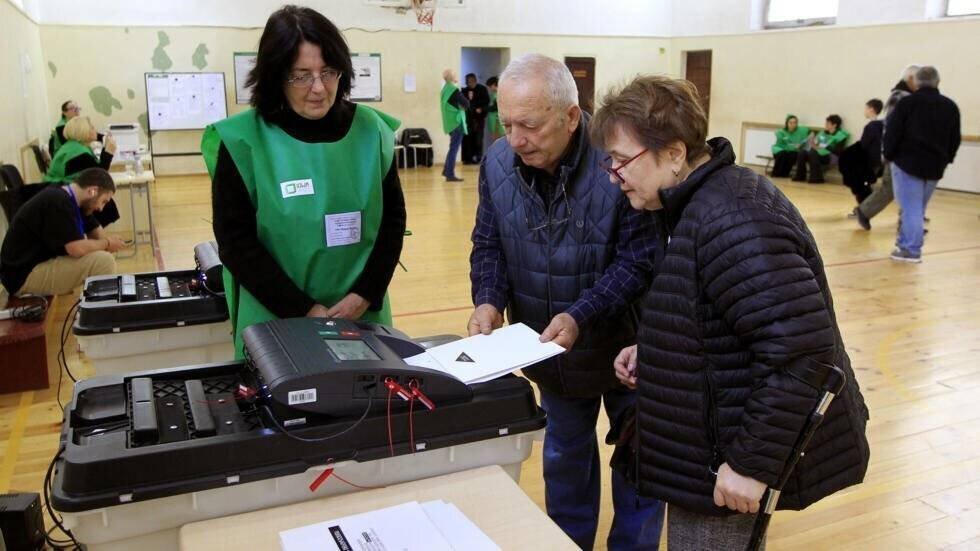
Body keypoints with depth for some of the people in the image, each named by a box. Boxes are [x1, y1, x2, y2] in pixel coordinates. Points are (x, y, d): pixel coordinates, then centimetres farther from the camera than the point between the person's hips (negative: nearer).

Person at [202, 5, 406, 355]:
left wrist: (366, 294, -10)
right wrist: (302, 309, -14)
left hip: (364, 316, 3)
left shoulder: (370, 130, -1)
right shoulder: (244, 140, -9)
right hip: (277, 322, -2)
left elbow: (393, 219, 2)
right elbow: (236, 241, -9)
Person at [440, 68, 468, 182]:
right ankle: (450, 174, -2)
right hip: (456, 122, -8)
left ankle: (446, 171, 23)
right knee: (454, 148, -4)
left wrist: (460, 104, 2)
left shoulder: (445, 89, 10)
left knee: (453, 147, 18)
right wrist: (462, 104, 5)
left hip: (450, 122, 8)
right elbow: (466, 104, -16)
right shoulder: (454, 90, -17)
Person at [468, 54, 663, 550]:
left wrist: (581, 316, -34)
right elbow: (488, 244, -1)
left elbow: (639, 259, -24)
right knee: (565, 456, 23)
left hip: (624, 346, -4)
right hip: (550, 353, 4)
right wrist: (489, 300, -20)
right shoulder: (498, 162, -11)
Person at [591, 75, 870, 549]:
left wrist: (751, 460, -26)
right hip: (720, 434, 10)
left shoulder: (730, 221, -28)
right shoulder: (706, 201, 5)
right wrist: (652, 350, 3)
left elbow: (801, 349, -32)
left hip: (726, 463, -10)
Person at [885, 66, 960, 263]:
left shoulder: (907, 103, -8)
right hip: (935, 167, 5)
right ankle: (906, 243, 21)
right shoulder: (951, 107, 8)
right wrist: (944, 160, 23)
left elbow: (892, 133, -10)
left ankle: (911, 249, -2)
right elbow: (955, 140, 13)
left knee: (910, 208, -2)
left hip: (907, 163, -5)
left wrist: (888, 155, 3)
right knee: (918, 208, 16)